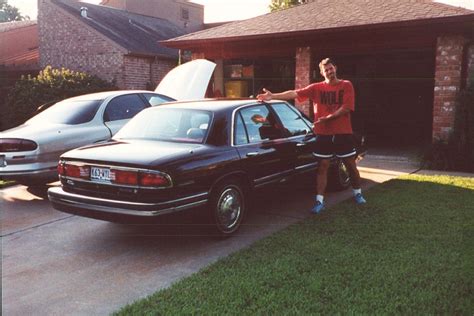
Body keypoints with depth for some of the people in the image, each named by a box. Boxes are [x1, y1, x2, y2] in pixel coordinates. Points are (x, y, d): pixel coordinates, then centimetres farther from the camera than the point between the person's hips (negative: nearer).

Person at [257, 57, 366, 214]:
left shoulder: (346, 86, 0)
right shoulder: (316, 88, 4)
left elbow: (346, 108, -10)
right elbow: (295, 93, -5)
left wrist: (327, 118, -18)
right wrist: (273, 96, -14)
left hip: (343, 133, -1)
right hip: (323, 134, 1)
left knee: (351, 165, 9)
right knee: (322, 166, 2)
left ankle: (357, 194, 30)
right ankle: (319, 201, 5)